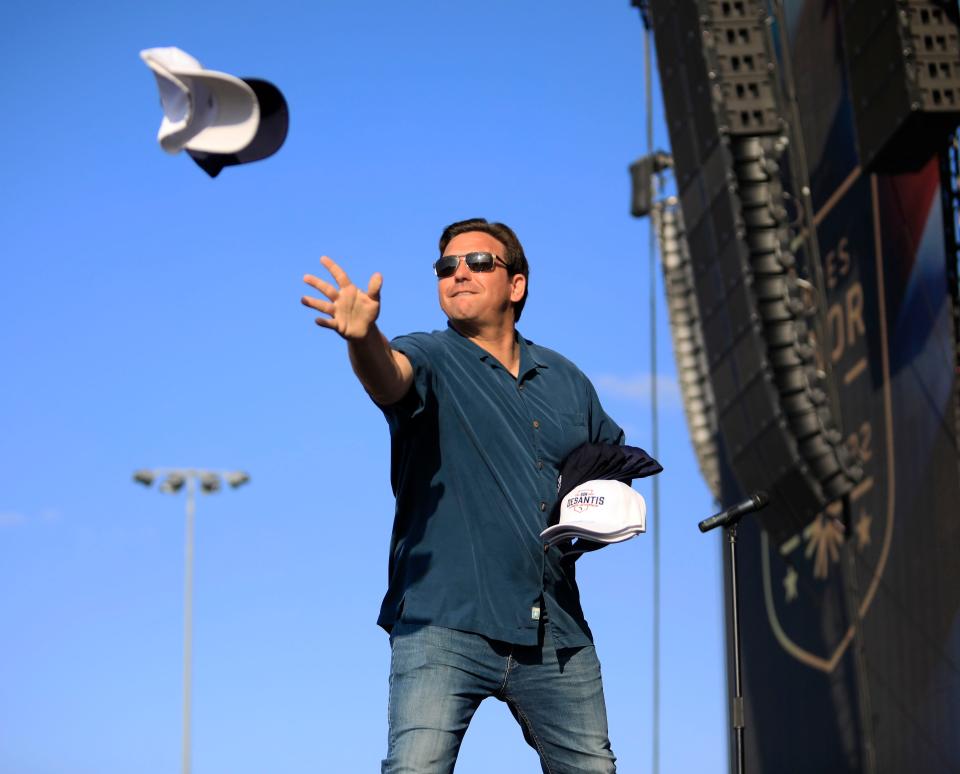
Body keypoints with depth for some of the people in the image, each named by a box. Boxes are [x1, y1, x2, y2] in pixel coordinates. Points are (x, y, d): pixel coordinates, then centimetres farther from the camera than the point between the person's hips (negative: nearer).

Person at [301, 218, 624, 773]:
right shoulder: (431, 360, 2)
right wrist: (362, 335, -46)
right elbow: (389, 373, -22)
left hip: (555, 634, 5)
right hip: (446, 625, -4)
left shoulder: (566, 379, 18)